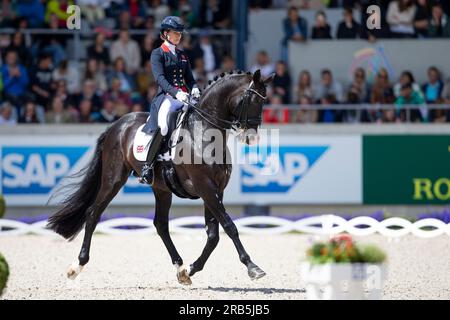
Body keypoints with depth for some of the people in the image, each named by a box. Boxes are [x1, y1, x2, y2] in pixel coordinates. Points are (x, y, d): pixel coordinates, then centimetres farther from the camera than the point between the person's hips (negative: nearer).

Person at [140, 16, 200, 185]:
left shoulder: (182, 55, 23)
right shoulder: (158, 54, 4)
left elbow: (189, 78, 18)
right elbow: (160, 78, -11)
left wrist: (195, 89, -7)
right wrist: (176, 92, -27)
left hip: (184, 97, 6)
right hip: (166, 96, -6)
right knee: (161, 127, -32)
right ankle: (147, 166, -27)